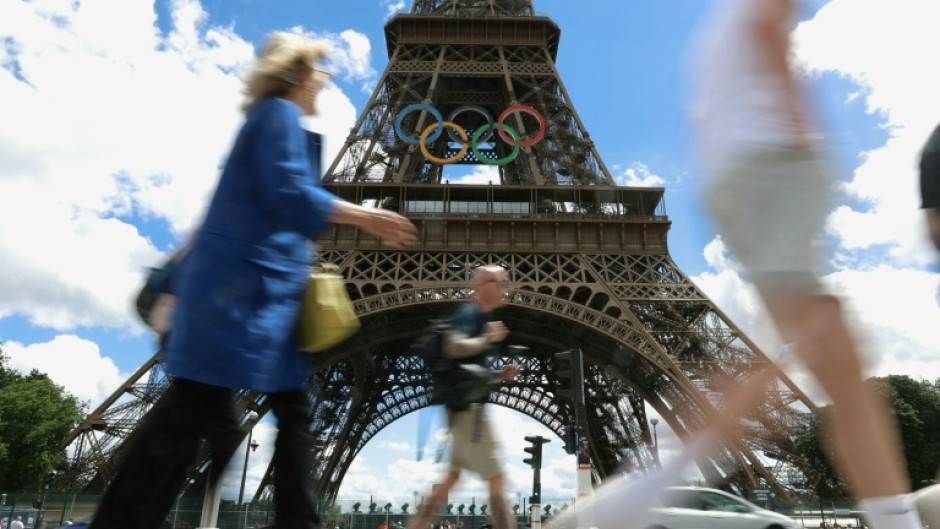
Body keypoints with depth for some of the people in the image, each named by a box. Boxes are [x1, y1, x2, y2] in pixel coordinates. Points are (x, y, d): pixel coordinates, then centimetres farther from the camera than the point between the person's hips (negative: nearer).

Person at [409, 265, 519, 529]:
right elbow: (454, 347, -31)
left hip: (468, 406, 10)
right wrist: (489, 338, -17)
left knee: (453, 475, 15)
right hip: (468, 405, -10)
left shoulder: (481, 317, 19)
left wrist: (499, 375, 12)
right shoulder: (470, 313, -11)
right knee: (497, 478, -6)